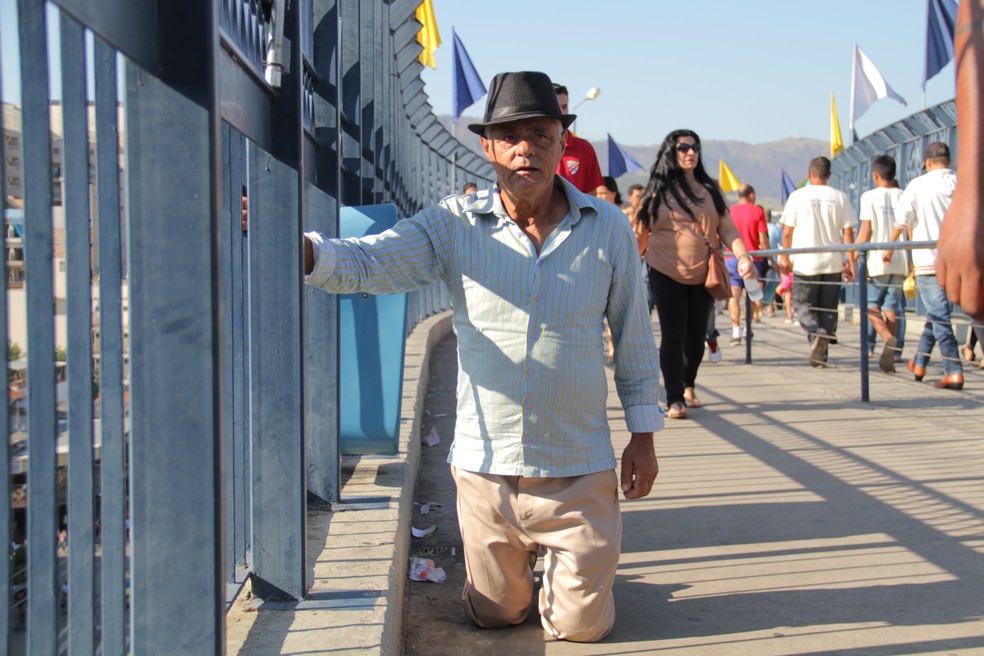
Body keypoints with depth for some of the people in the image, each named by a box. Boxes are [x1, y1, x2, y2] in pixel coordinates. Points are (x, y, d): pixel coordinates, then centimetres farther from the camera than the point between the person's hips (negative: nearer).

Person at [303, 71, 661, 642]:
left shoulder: (609, 228, -3)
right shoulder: (454, 225, -6)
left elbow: (634, 334, 4)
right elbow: (365, 263, -19)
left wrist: (644, 435, 6)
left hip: (578, 468, 0)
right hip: (486, 466, 1)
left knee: (581, 628, 10)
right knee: (495, 615, 19)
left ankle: (580, 565, 41)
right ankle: (525, 556, 50)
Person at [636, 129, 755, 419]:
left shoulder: (711, 190, 7)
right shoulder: (658, 191, 1)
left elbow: (727, 229, 4)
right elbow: (640, 231, 7)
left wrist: (743, 256, -11)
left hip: (703, 275, 3)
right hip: (667, 274, -3)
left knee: (696, 335, 11)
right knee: (673, 336, -6)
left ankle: (688, 386, 34)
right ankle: (675, 400, -2)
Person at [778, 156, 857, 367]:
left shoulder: (797, 196, -2)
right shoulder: (839, 197, 1)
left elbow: (787, 232, 0)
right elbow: (848, 233, 0)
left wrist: (785, 256, 13)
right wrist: (850, 262, 6)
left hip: (805, 263, -2)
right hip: (833, 263, 2)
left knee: (803, 305, 8)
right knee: (828, 308, 13)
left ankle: (816, 333, -21)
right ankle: (821, 352, 11)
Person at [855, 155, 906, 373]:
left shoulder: (870, 196, -2)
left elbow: (866, 231, -7)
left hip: (878, 260, -4)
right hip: (900, 262, 4)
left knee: (871, 304, 6)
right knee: (891, 307, 8)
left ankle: (888, 338, -21)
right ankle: (889, 359, 5)